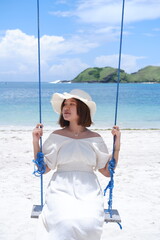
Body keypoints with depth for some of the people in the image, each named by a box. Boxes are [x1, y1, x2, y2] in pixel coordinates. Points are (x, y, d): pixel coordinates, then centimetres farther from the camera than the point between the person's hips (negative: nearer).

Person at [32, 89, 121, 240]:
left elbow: (107, 172, 7)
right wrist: (36, 141, -3)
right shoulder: (56, 136, 4)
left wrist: (117, 145, 0)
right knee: (65, 225, -27)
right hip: (61, 189, -1)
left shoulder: (95, 138, 5)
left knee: (89, 225, -23)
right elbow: (43, 169, 5)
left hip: (88, 192, 1)